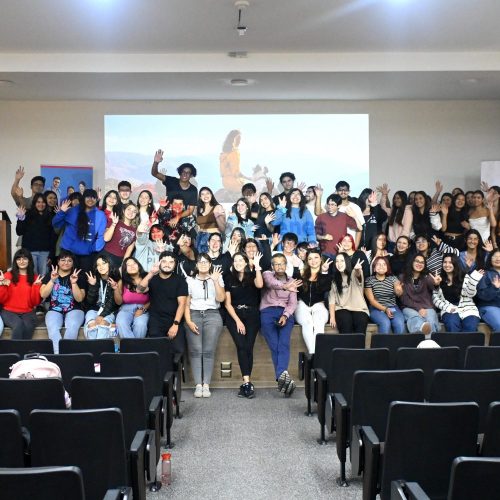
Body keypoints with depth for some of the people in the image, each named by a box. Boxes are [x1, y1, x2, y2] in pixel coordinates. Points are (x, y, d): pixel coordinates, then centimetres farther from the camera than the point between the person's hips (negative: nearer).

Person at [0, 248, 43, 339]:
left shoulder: (35, 278, 8)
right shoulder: (8, 276, 4)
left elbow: (36, 302, 4)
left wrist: (36, 286, -9)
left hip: (28, 313, 1)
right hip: (9, 311, -1)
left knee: (28, 327, -32)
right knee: (19, 325, -34)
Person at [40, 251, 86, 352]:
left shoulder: (78, 277, 7)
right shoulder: (49, 276, 12)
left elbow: (79, 299, -2)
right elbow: (43, 295, 0)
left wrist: (74, 283, -14)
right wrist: (52, 280, -11)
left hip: (74, 310, -1)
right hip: (54, 310, 1)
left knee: (72, 327, -34)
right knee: (52, 328, -32)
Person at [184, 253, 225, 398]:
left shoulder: (217, 278, 14)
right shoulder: (190, 280, 13)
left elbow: (221, 298, 1)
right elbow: (186, 303, 7)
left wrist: (215, 281, -7)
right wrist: (188, 321, -5)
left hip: (212, 315, 0)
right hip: (194, 315, 0)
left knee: (209, 351, -13)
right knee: (195, 350, -13)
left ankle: (206, 384, -12)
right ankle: (198, 385, -12)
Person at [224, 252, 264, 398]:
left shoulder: (252, 275, 9)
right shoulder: (229, 279, 9)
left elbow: (259, 285, -15)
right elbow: (227, 303, 4)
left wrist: (257, 266, -16)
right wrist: (237, 321, -6)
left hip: (251, 314, 0)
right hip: (234, 315, 0)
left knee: (248, 346, -16)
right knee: (241, 345, -20)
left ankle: (245, 383, -12)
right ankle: (247, 383, -24)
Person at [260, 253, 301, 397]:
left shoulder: (291, 281, 23)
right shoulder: (267, 275, 13)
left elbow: (293, 304, 12)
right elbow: (271, 283, -13)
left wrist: (285, 315, -10)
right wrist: (285, 287, -35)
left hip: (285, 313, 2)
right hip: (268, 311, -2)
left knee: (284, 344, -25)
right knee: (274, 345, -24)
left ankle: (281, 376, -42)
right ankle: (284, 377, -36)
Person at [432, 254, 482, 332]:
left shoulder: (465, 277, 10)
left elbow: (470, 294, -3)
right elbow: (435, 299, 8)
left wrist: (474, 280, -17)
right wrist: (447, 307, -7)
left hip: (467, 309, 0)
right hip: (449, 310, 0)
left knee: (471, 328, -29)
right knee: (452, 324, -33)